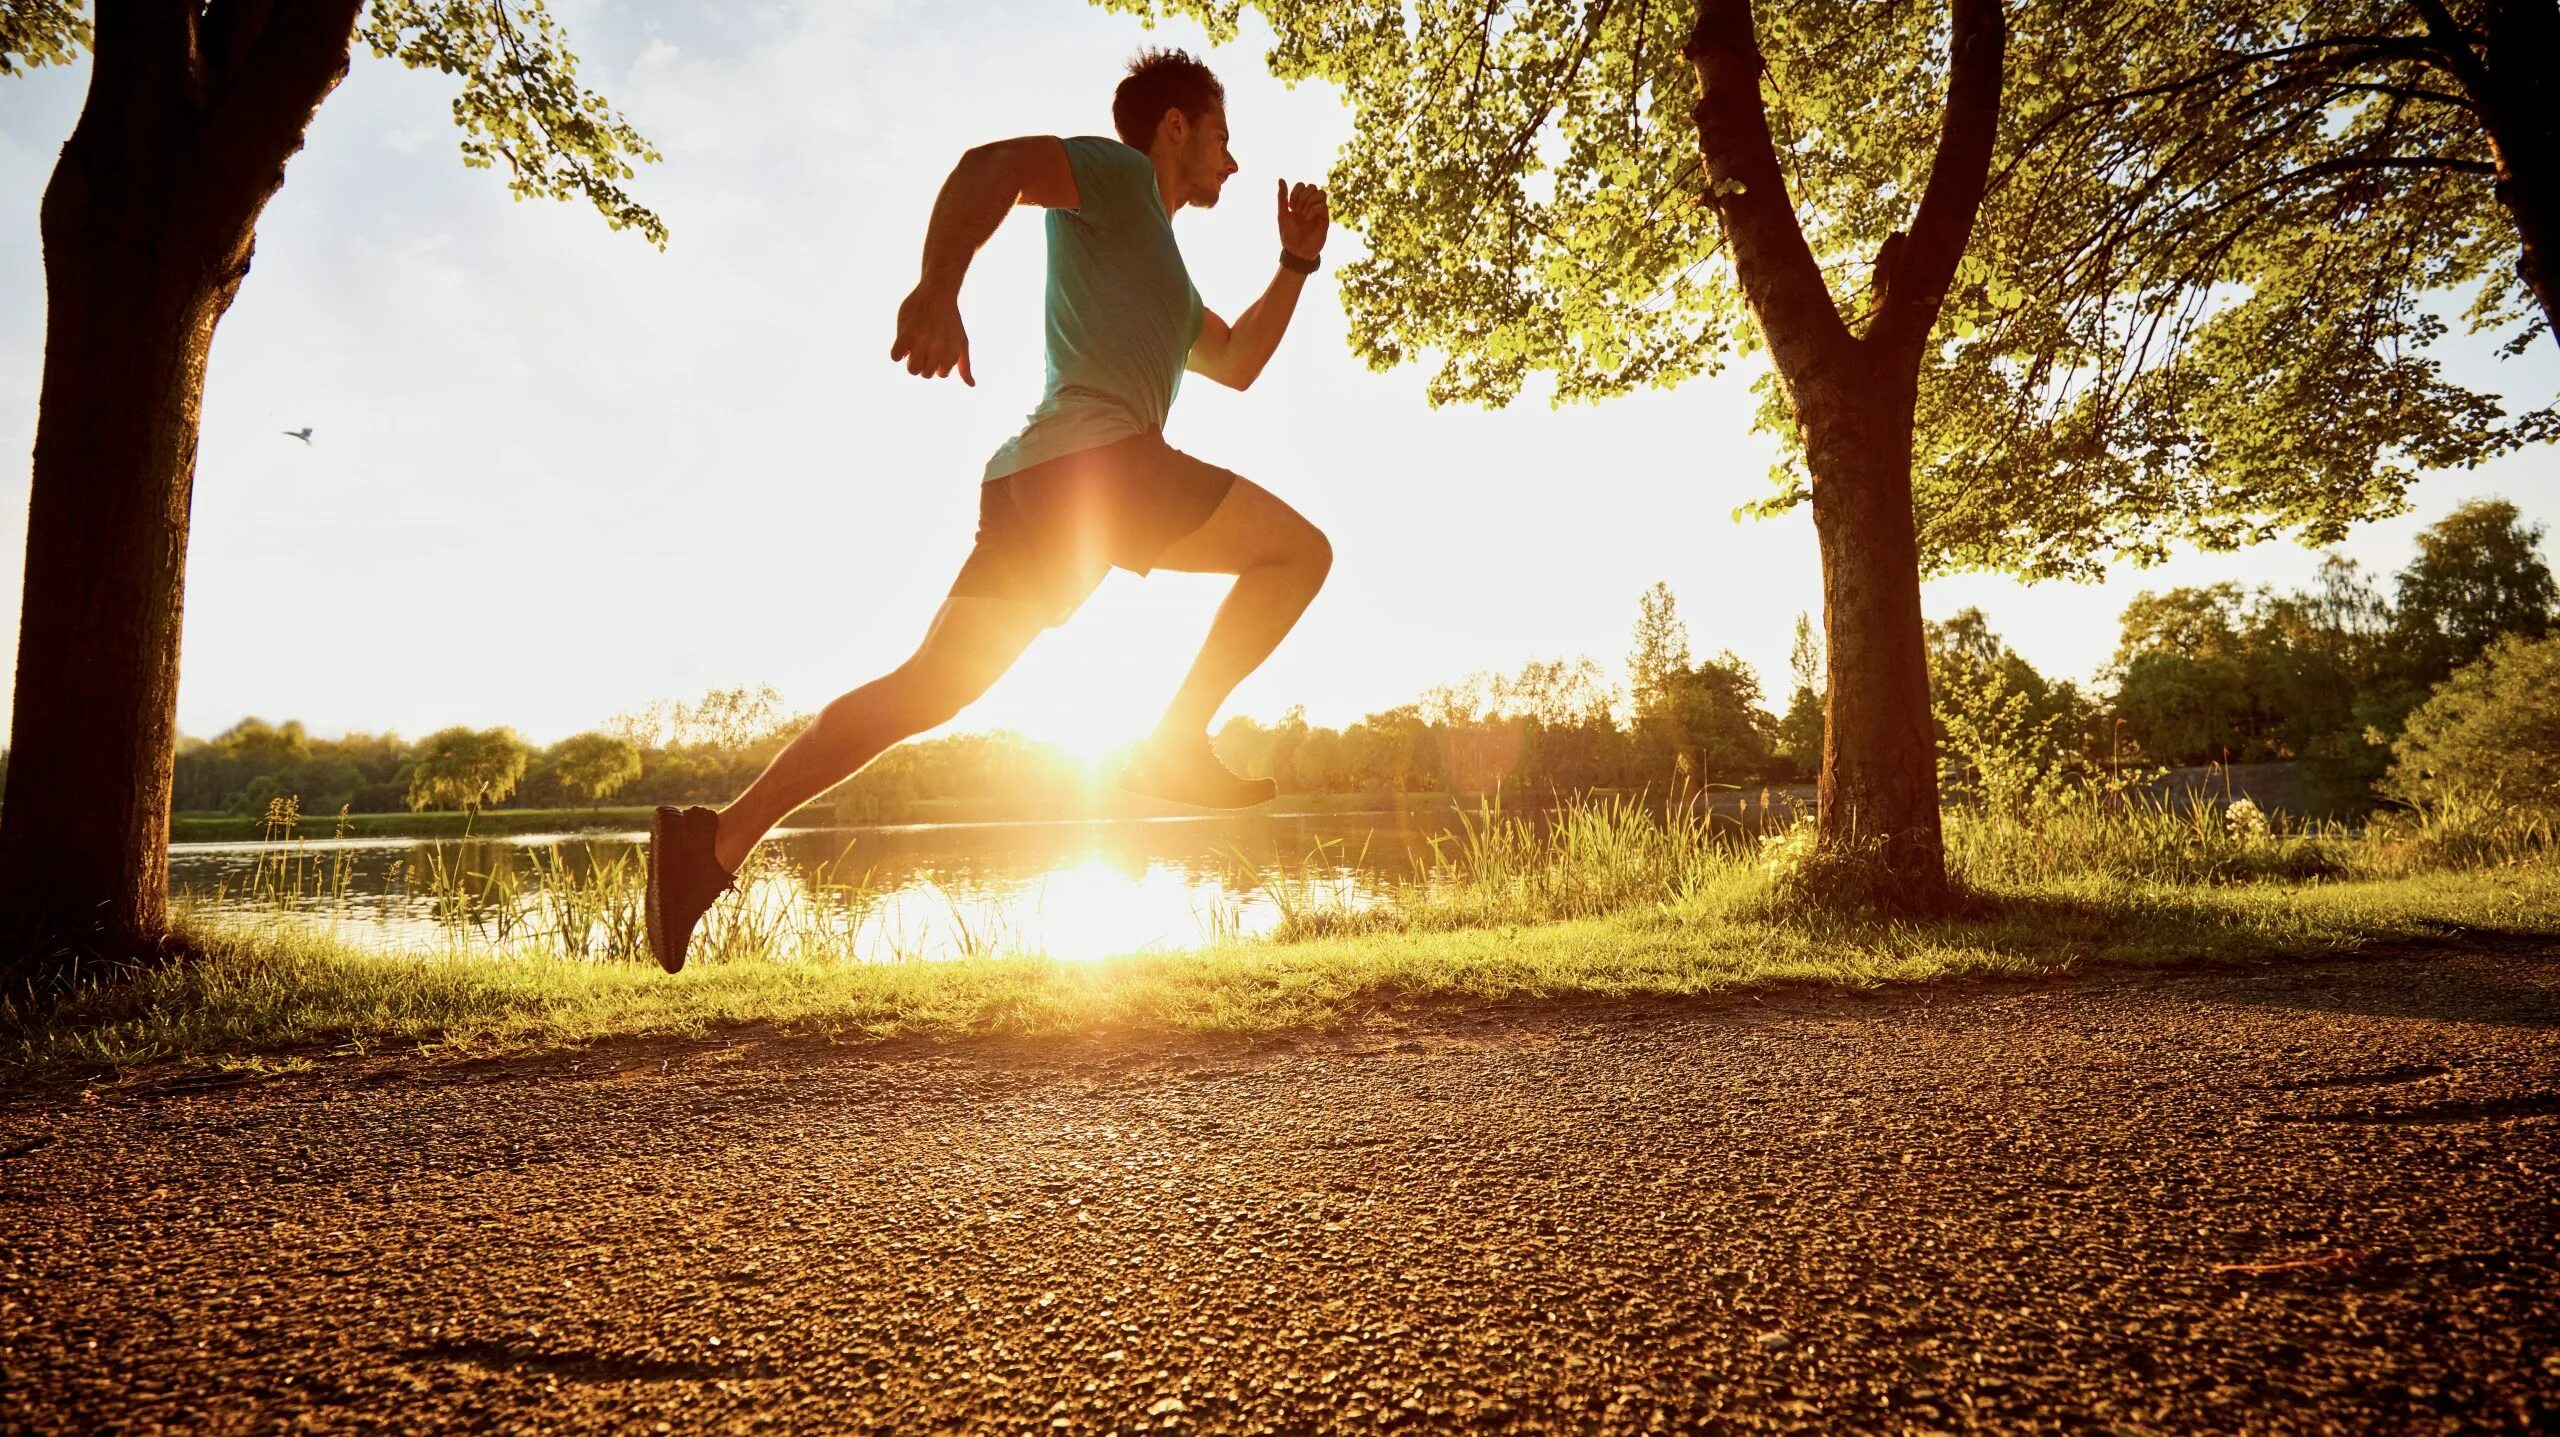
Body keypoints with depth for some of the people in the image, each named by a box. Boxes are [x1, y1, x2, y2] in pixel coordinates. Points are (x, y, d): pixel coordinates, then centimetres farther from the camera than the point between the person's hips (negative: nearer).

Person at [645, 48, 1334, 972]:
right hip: (1098, 456, -9)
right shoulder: (1115, 175, 8)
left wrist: (1296, 261, 28)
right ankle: (1176, 746, -7)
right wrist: (938, 289, -27)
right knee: (1300, 550, 2)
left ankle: (721, 837, -1)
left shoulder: (1159, 265, 36)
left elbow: (1236, 365, 38)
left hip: (1031, 483, 9)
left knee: (926, 689, 4)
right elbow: (990, 164, -11)